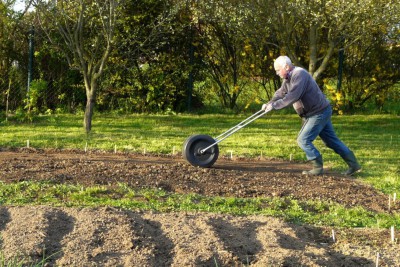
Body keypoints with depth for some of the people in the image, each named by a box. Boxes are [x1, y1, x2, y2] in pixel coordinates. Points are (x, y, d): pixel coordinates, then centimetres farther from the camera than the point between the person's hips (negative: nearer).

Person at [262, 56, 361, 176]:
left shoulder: (299, 74, -21)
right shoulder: (288, 78, 10)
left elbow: (293, 96, -30)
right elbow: (280, 93, 12)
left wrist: (275, 105, -27)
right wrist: (269, 104, -4)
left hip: (319, 113, -10)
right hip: (321, 112, 10)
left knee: (303, 140, -8)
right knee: (331, 140, 13)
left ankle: (318, 167, 0)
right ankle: (354, 165, 16)